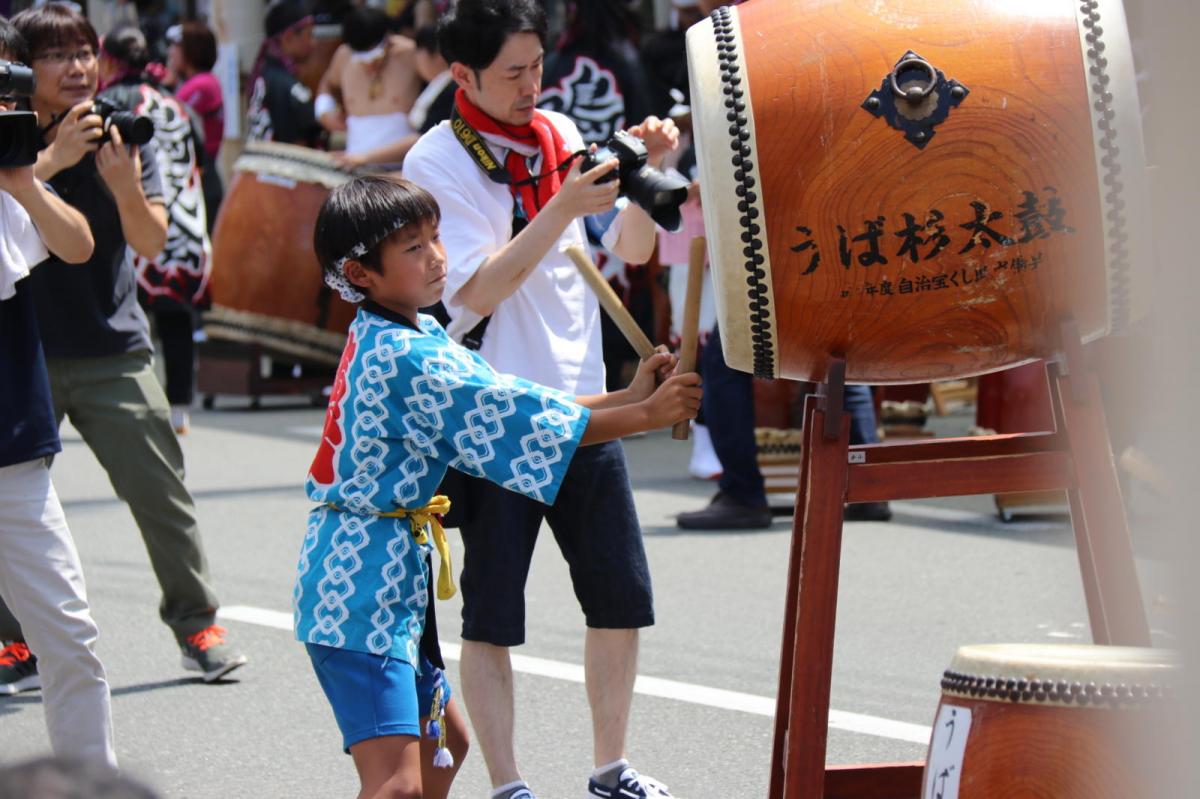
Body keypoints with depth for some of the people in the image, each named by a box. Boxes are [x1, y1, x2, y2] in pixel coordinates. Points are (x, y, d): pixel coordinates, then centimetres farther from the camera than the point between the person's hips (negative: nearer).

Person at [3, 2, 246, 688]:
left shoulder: (124, 137, 2)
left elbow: (152, 244, -4)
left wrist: (125, 186, -23)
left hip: (113, 352, 1)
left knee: (161, 492, 0)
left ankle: (197, 623, 14)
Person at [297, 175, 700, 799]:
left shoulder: (416, 337, 12)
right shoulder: (403, 359, -19)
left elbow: (504, 405, 10)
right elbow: (524, 420, -19)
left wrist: (625, 397, 3)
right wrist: (645, 415, -14)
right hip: (362, 586, -11)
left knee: (443, 743, 24)